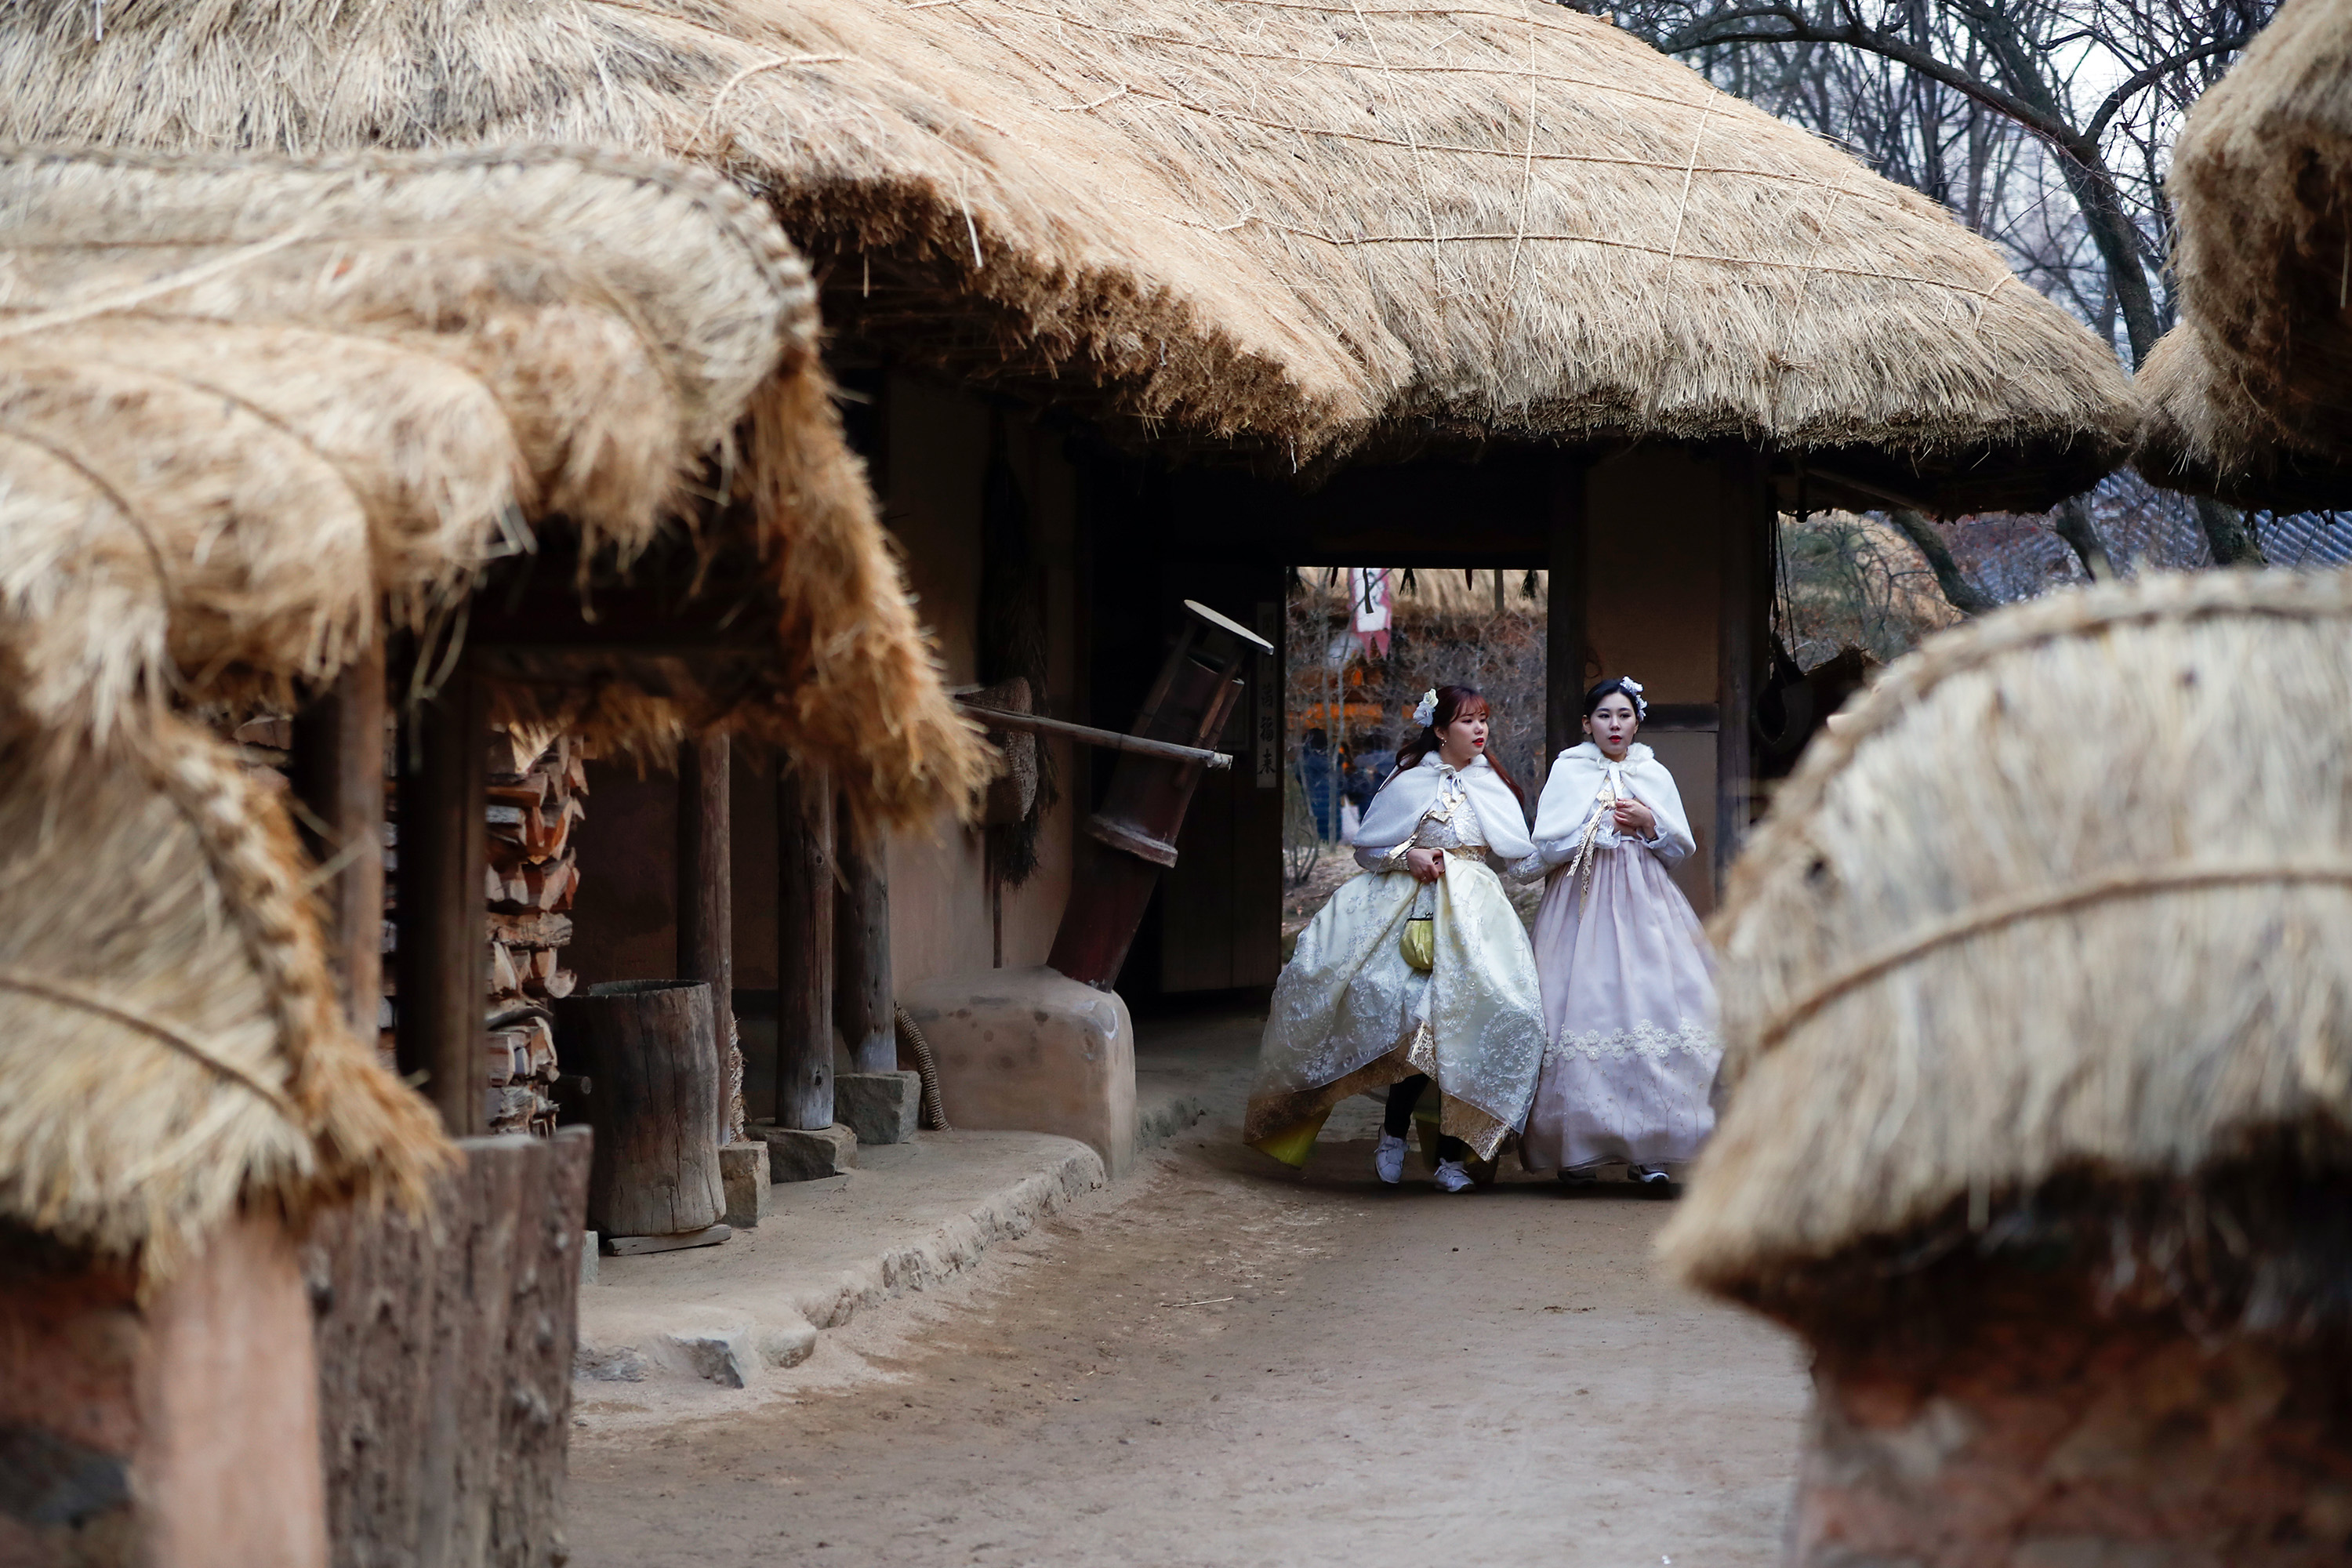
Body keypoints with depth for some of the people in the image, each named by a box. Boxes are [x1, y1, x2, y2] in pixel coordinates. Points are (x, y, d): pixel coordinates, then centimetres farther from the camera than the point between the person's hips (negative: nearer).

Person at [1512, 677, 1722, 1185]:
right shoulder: (1568, 770, 8)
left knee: (1650, 1005, -11)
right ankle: (1579, 1148, -6)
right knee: (1583, 1006, -10)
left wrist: (1649, 823, -4)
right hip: (1581, 900, -2)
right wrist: (1604, 828, -5)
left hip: (1643, 901, 2)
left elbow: (1681, 848, 13)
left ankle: (1648, 1148, -11)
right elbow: (1547, 845, 0)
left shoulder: (1654, 775, 15)